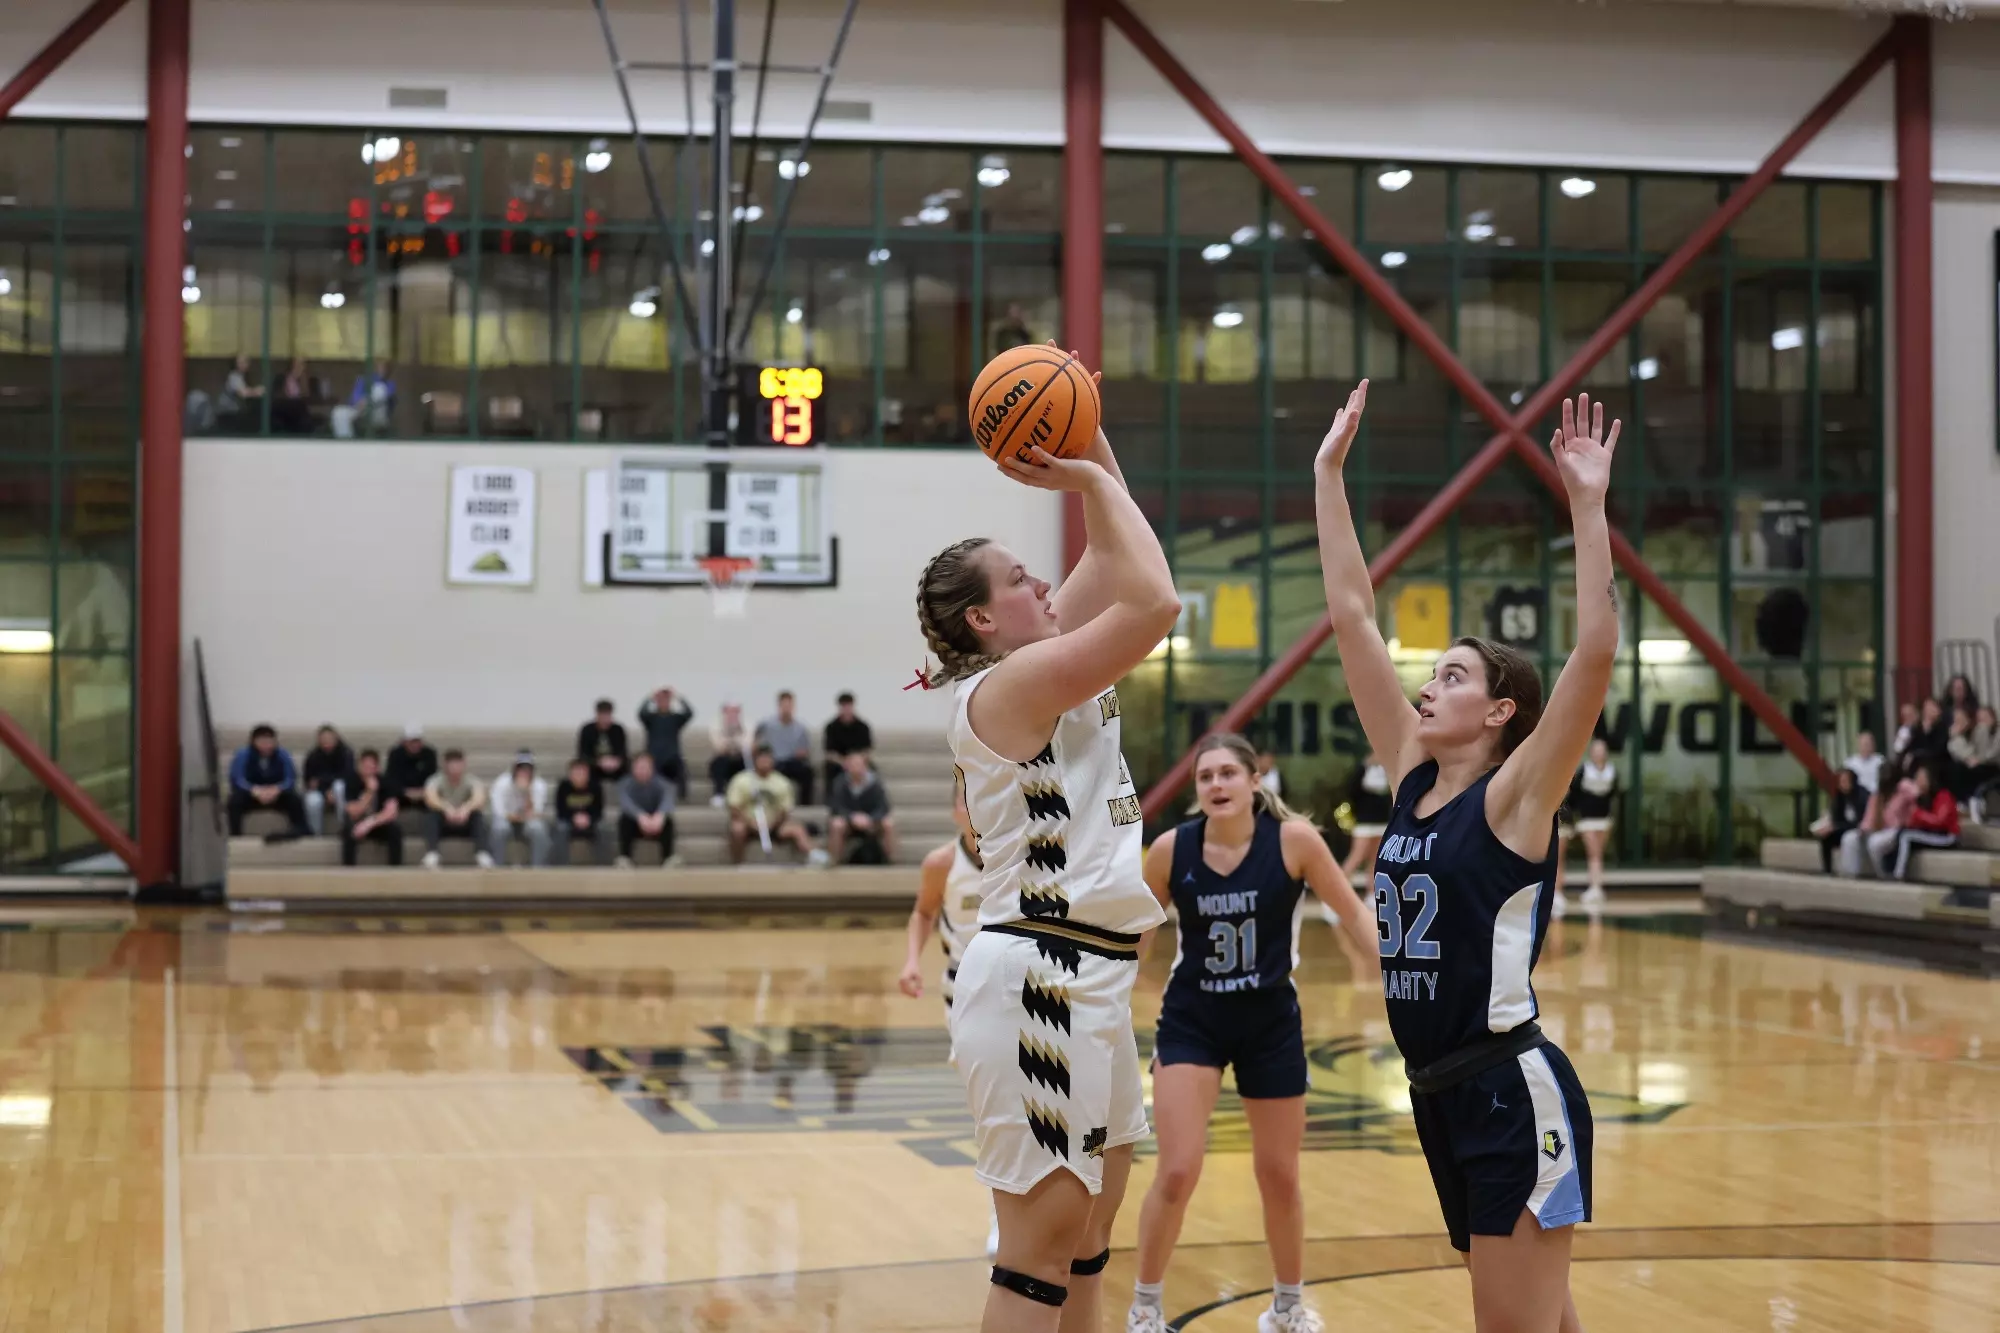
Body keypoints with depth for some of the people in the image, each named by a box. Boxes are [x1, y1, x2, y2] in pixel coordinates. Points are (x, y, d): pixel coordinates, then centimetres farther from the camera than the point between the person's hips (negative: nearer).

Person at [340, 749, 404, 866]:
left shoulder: (384, 782, -13)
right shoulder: (353, 782, -15)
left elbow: (391, 811, -23)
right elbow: (354, 813, -23)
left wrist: (369, 823, -36)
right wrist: (369, 792, -35)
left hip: (378, 826, 1)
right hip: (358, 825, -1)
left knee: (395, 829, -30)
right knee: (348, 829, -35)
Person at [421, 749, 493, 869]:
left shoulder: (471, 781, -14)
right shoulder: (437, 780, -14)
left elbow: (479, 798, -37)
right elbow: (430, 798, -37)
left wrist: (466, 808, -60)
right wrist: (446, 808, -58)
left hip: (465, 825, 0)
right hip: (443, 826, 0)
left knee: (478, 815, -32)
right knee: (431, 815, -32)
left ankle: (483, 855, -44)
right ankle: (431, 855, -45)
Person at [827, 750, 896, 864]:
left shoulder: (875, 781, -13)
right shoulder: (840, 783, -15)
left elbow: (883, 808, -19)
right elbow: (837, 808, -20)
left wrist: (869, 819, -39)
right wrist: (852, 817, -40)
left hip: (871, 823, 1)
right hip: (848, 824, -1)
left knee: (889, 823, -29)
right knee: (836, 824, -34)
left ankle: (891, 860, -16)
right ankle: (833, 862, -22)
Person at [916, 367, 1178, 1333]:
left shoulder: (1045, 674, 13)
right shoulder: (1006, 688, -13)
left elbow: (1114, 559, 20)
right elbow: (1155, 602, -22)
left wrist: (1092, 456, 9)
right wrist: (1090, 481, -12)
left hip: (1086, 974, 10)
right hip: (1038, 974, -10)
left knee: (1089, 1223, 17)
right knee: (1043, 1237, -7)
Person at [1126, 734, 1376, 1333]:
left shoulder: (1293, 839, -16)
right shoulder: (1171, 849, -12)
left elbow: (1352, 912, -6)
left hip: (1271, 1021, 0)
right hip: (1191, 1020, 0)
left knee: (1279, 1176, 12)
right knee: (1177, 1172, -10)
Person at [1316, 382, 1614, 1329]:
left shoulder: (1515, 797, -8)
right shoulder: (1411, 777, 10)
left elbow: (1595, 654, -21)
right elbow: (1353, 618, 10)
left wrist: (1587, 504, -23)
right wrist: (1329, 475, 10)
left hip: (1516, 1096, -7)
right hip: (1441, 1097, 7)